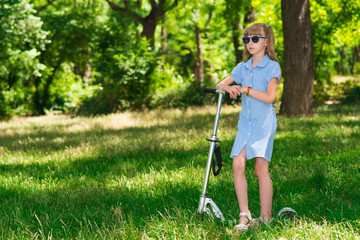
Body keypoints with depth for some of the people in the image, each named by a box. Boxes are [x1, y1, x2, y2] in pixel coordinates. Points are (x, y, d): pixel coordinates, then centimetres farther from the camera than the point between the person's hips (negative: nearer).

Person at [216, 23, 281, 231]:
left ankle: (266, 217, 6)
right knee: (238, 164, -10)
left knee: (261, 169, -6)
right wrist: (229, 88, -8)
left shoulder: (272, 67, -4)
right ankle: (245, 215, -3)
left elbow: (269, 97, -15)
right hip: (245, 122, 5)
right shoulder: (243, 68, 12)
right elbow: (220, 85, 14)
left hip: (264, 123, -5)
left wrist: (245, 89, -16)